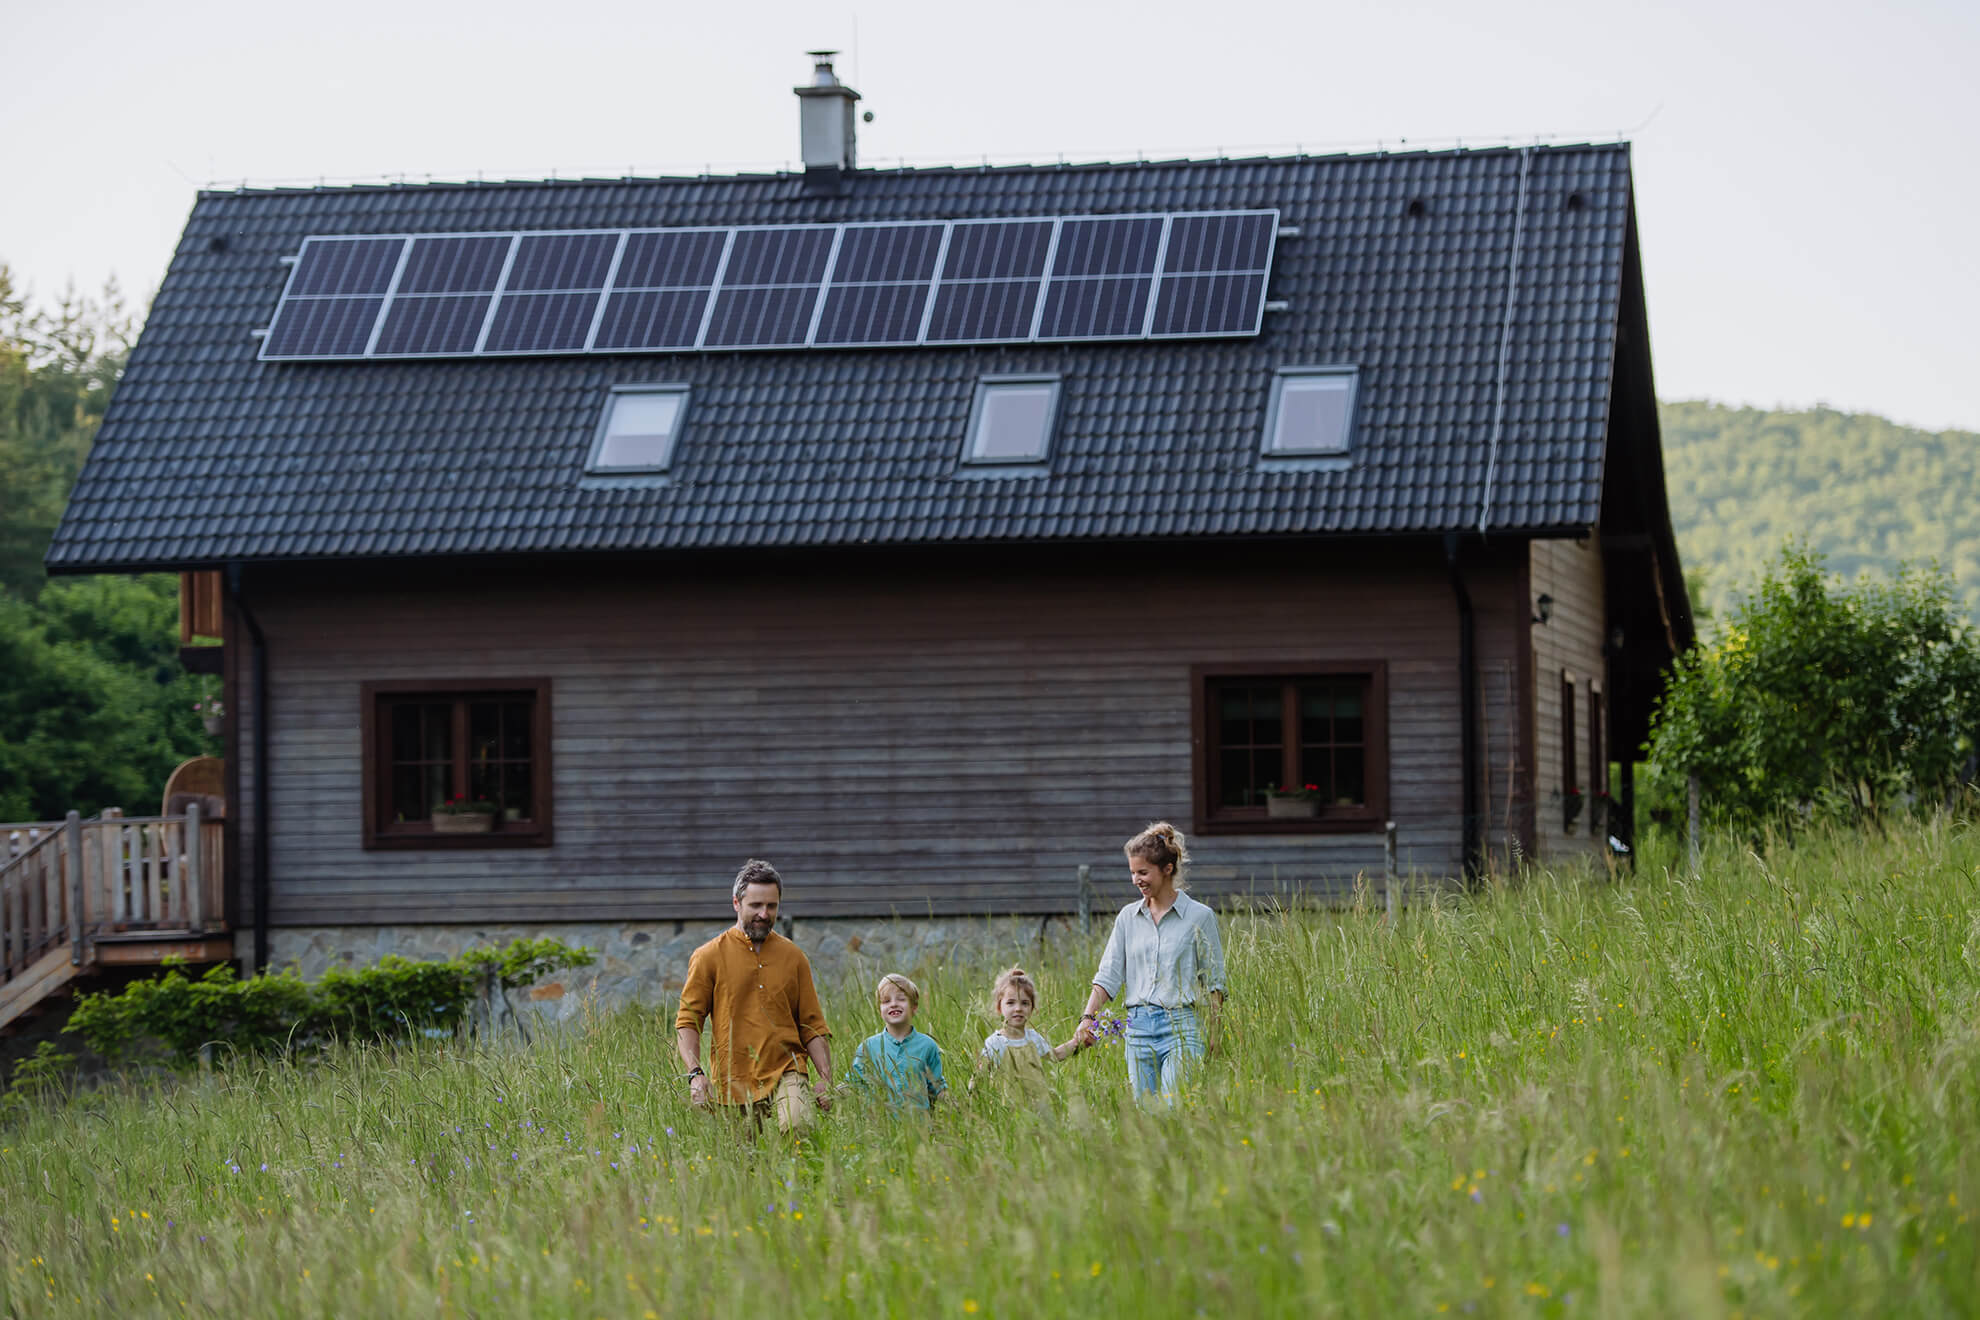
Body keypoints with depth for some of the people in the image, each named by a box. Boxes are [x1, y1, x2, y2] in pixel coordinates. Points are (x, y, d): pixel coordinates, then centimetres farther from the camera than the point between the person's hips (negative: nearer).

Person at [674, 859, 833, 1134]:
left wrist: (826, 1078, 2)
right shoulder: (709, 956, 4)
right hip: (732, 1082, 0)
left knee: (798, 1128, -27)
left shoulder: (794, 957, 13)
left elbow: (812, 1026, 15)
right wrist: (695, 1074, -13)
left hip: (785, 1073, 0)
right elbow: (687, 1021, 2)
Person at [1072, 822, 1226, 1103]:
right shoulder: (1129, 917, 11)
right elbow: (1108, 975, 8)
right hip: (1138, 1027, 4)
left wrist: (1213, 1038, -4)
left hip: (1181, 1026, -4)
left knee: (1173, 1108, -16)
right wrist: (1088, 1017, -7)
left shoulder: (1199, 916, 0)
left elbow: (1213, 983, 2)